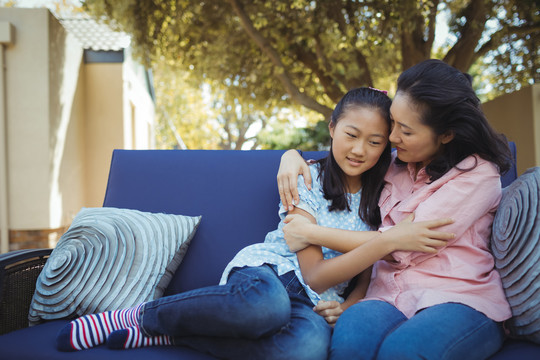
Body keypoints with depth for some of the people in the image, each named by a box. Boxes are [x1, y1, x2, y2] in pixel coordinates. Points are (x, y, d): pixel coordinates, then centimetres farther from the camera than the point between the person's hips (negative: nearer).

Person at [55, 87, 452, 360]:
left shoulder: (380, 196, 8)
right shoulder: (307, 179, -3)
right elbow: (314, 274, -11)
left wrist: (344, 307, -12)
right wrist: (390, 240, -22)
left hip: (314, 302, 3)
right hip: (267, 270, -3)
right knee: (267, 303, -44)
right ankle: (144, 314, -19)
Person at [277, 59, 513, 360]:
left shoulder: (478, 174, -4)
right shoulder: (393, 165, 15)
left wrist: (311, 234, -9)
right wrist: (292, 156, 9)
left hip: (461, 301, -3)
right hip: (391, 298, 3)